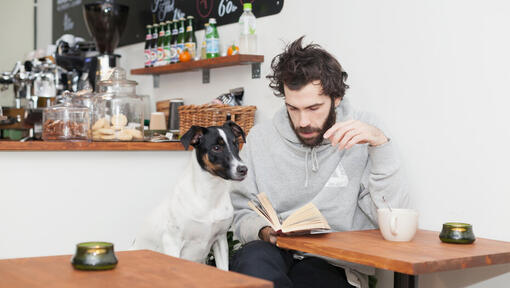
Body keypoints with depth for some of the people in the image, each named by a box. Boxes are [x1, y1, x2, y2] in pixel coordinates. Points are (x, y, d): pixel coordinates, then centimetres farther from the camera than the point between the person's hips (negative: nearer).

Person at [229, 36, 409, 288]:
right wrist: (264, 232, -13)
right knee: (253, 257, -33)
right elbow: (242, 215, 10)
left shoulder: (359, 137, -1)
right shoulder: (261, 138, 7)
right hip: (275, 253, 3)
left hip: (333, 266, -3)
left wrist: (380, 144, -18)